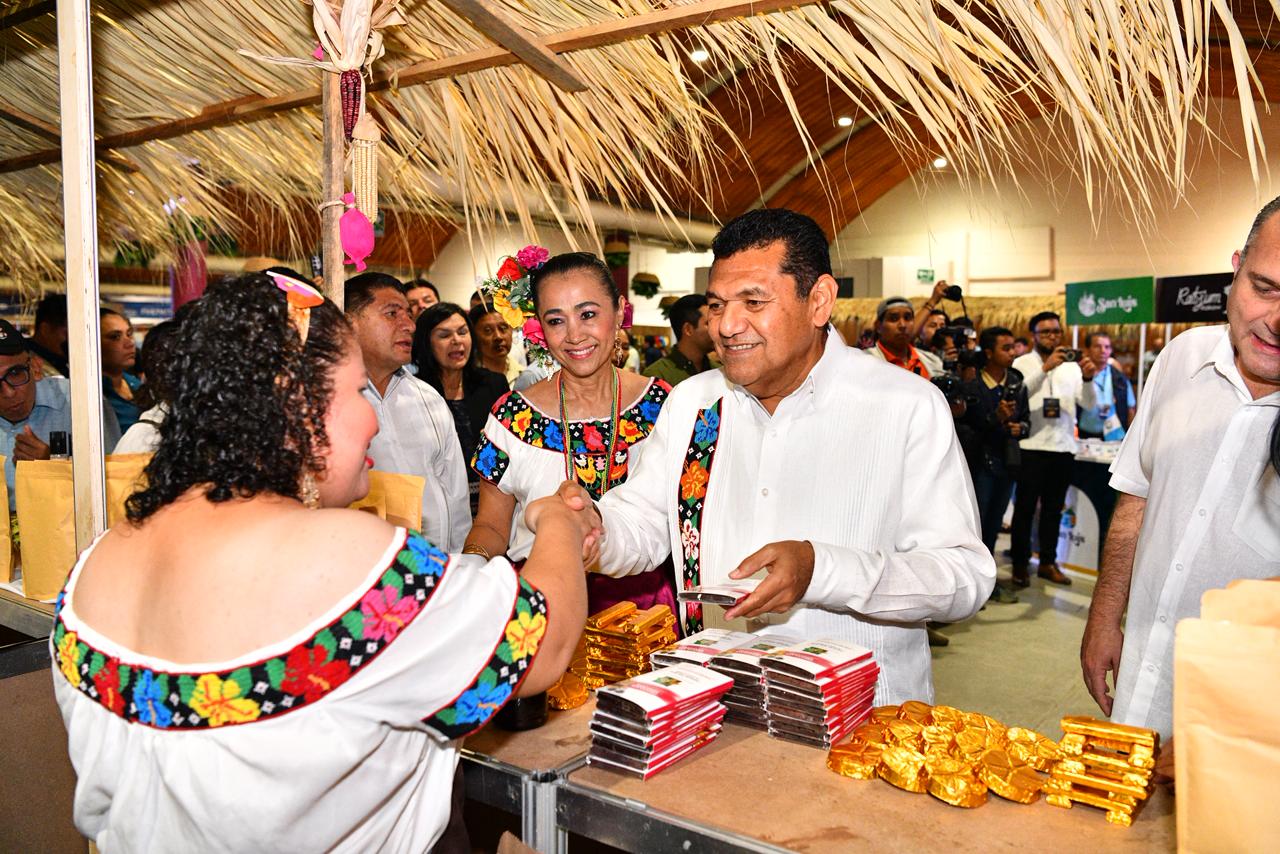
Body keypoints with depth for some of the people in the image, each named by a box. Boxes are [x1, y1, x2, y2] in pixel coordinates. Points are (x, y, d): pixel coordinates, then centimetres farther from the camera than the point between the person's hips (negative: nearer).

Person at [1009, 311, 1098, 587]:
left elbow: (1088, 404, 1)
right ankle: (1020, 564, 7)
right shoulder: (1022, 363, 0)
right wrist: (1045, 368, -28)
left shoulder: (1072, 365, 10)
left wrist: (1088, 378, -17)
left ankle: (1048, 562, 20)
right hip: (1032, 447, -4)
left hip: (1063, 447, 4)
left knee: (1054, 509, 11)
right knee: (1025, 507, 0)